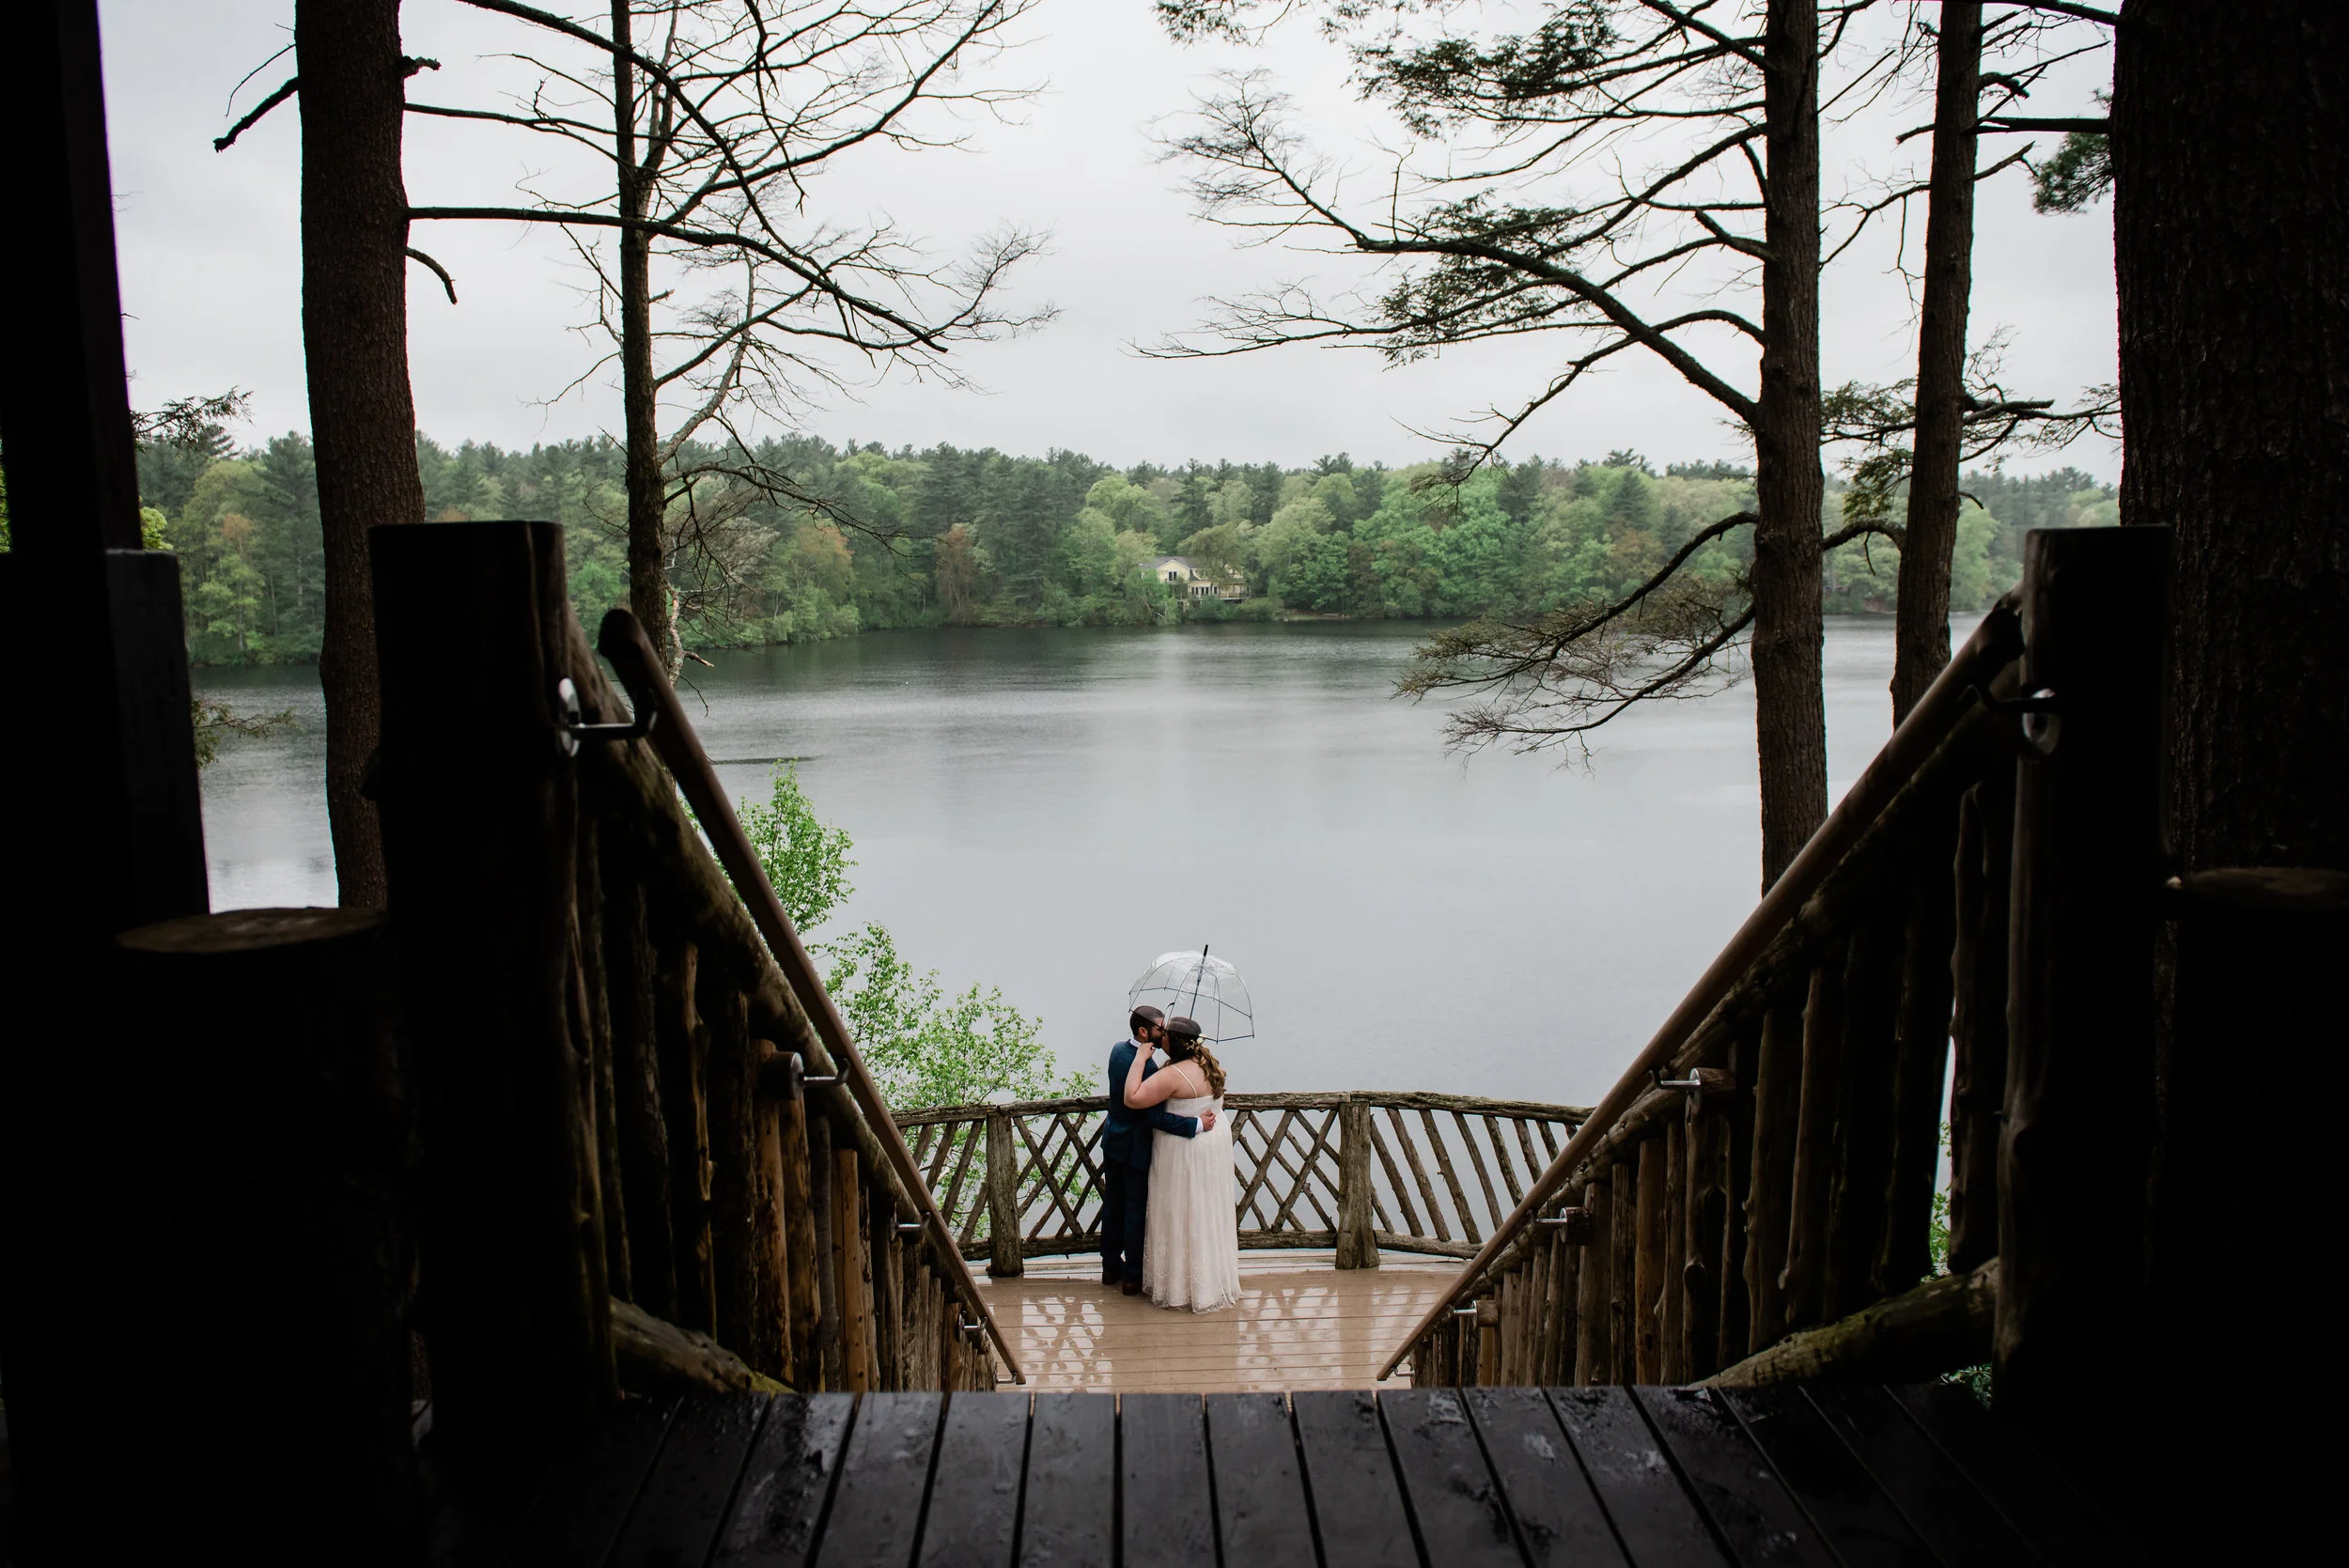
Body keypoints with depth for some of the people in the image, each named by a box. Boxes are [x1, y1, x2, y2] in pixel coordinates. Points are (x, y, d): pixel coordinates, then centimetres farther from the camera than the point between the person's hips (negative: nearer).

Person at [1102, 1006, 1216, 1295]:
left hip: (1112, 1141, 8)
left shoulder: (1118, 1050, -3)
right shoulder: (1147, 1066, -29)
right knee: (1136, 1211, 7)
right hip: (1135, 1148, -8)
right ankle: (1133, 1276, 18)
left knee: (1113, 1205, 20)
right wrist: (1197, 1124, -28)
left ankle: (1110, 1266, 34)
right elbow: (1156, 1117, -31)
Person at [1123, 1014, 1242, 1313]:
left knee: (1182, 1217, 5)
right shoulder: (1212, 1064, 0)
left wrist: (1140, 1058, -22)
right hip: (1218, 1142, 8)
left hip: (1185, 1152, -8)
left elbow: (1132, 1097, -30)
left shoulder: (1173, 1075, -25)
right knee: (1210, 1213, 19)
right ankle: (1216, 1280, 32)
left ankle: (1183, 1287, 16)